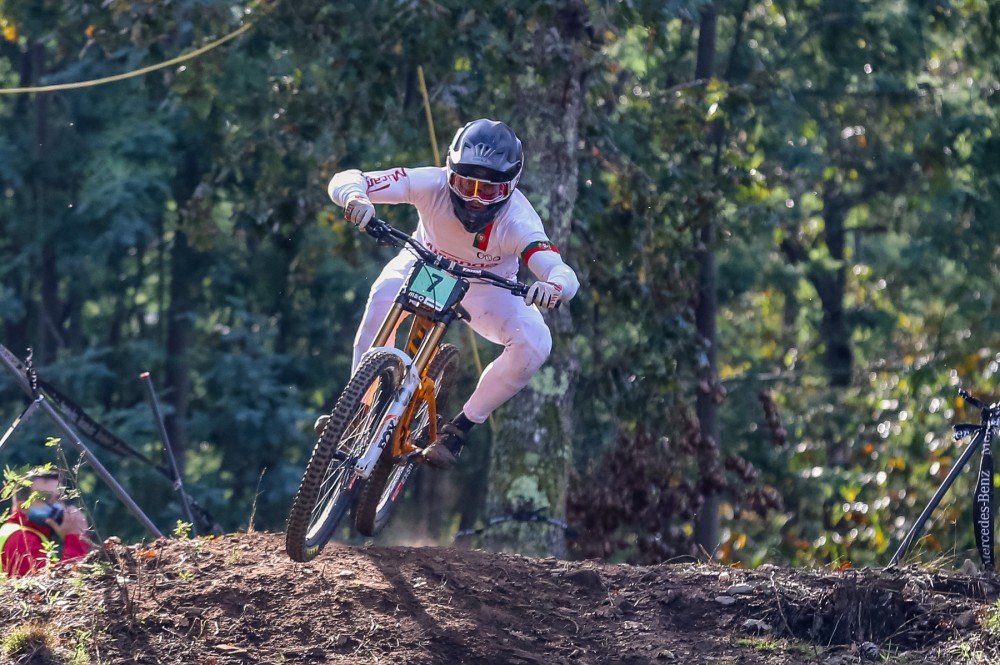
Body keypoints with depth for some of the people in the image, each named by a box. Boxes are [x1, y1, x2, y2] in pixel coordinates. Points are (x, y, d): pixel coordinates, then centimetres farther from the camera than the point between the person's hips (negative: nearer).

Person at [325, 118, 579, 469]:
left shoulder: (517, 220, -34)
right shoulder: (433, 184, -33)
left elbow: (565, 275, -44)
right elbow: (345, 180, -35)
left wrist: (553, 286, -69)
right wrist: (355, 198, -59)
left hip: (486, 289, 0)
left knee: (535, 342, -26)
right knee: (385, 293, -34)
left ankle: (459, 429, -9)